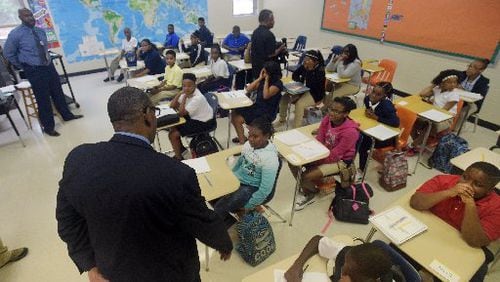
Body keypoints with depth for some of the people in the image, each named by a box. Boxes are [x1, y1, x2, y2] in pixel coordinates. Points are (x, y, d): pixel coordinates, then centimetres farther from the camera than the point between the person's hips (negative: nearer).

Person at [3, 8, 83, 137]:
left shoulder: (40, 31, 6)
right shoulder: (15, 34, -10)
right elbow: (8, 53, -1)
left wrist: (48, 61, 15)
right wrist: (24, 67, 2)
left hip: (49, 66, 5)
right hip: (34, 71, -5)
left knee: (58, 93, 15)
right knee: (43, 99, 1)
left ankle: (67, 115, 34)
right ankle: (48, 127, 14)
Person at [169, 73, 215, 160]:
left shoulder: (198, 98, -28)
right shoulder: (187, 93, -3)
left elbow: (181, 113, -26)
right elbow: (172, 105, -1)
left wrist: (184, 97, -22)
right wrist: (180, 94, -13)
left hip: (204, 123, -9)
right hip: (194, 117, 9)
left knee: (173, 134, -10)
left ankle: (178, 158, 9)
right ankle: (181, 148, 28)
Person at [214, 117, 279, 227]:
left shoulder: (270, 158, -25)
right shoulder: (249, 144, -5)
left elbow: (265, 189, -22)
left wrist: (248, 206, -17)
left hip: (251, 188, -7)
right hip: (236, 179, 7)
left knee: (219, 208, -22)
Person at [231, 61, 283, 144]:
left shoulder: (277, 84, -14)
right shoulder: (263, 80, 7)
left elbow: (266, 95, -27)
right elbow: (248, 89, 4)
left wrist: (266, 80, -20)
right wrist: (259, 78, -3)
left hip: (267, 113, -8)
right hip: (256, 106, 8)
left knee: (238, 120, -16)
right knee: (234, 114, -2)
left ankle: (243, 142, 3)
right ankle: (241, 137, 15)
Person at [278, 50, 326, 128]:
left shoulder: (320, 70, -20)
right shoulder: (304, 66, -2)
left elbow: (312, 84, -30)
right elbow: (294, 75, 10)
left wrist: (310, 70, -26)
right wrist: (300, 81, -8)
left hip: (315, 94, -7)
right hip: (304, 90, 8)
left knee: (299, 104, -32)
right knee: (284, 97, -5)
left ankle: (296, 127, -22)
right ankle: (282, 119, 10)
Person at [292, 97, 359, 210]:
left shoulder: (350, 131, -30)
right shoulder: (327, 119, -12)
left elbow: (334, 155, -25)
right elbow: (318, 140, -2)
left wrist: (313, 161, -20)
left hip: (340, 160, -6)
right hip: (324, 152, 7)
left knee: (306, 177, -22)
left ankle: (312, 193, 15)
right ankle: (306, 190, 12)